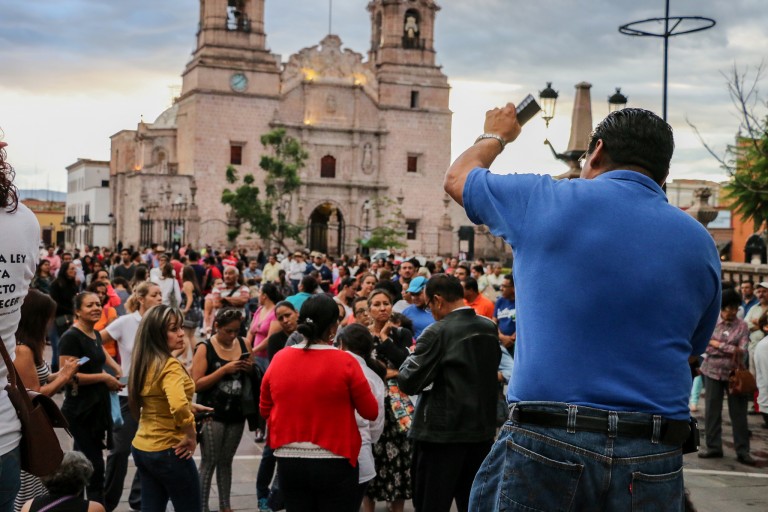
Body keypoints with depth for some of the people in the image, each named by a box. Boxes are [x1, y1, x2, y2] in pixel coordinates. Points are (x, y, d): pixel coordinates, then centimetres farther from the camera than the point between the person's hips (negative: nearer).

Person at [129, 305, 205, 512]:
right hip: (169, 452, -8)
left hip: (141, 448, 8)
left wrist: (189, 408, 20)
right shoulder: (170, 365, -21)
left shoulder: (145, 362, 5)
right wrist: (191, 436, -22)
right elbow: (178, 407, -37)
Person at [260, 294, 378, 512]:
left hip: (288, 461, 4)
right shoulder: (345, 362, -13)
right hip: (334, 463, -3)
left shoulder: (278, 360, -2)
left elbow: (265, 410, 11)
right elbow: (371, 412, -3)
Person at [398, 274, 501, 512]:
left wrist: (412, 357, 2)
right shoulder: (490, 328, 4)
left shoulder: (437, 332, -16)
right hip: (483, 430, 7)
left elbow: (408, 383, -16)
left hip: (443, 432, -7)